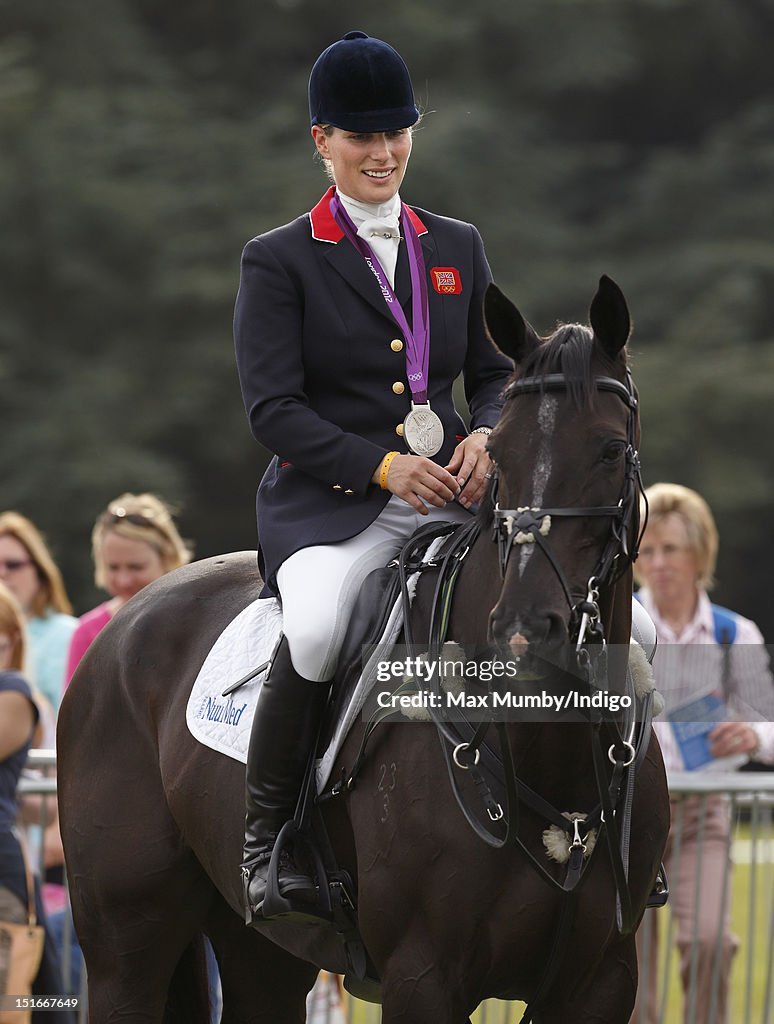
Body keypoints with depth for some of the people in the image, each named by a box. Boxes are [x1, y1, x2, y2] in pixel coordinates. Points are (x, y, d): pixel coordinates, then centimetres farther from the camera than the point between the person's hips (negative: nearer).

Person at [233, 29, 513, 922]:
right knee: (318, 626, -37)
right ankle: (266, 832, -18)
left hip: (449, 494, 4)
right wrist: (381, 465, -18)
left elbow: (495, 372, 19)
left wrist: (486, 435, -6)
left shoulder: (458, 247, 18)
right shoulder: (278, 261, 3)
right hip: (327, 504, -4)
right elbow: (273, 408, -5)